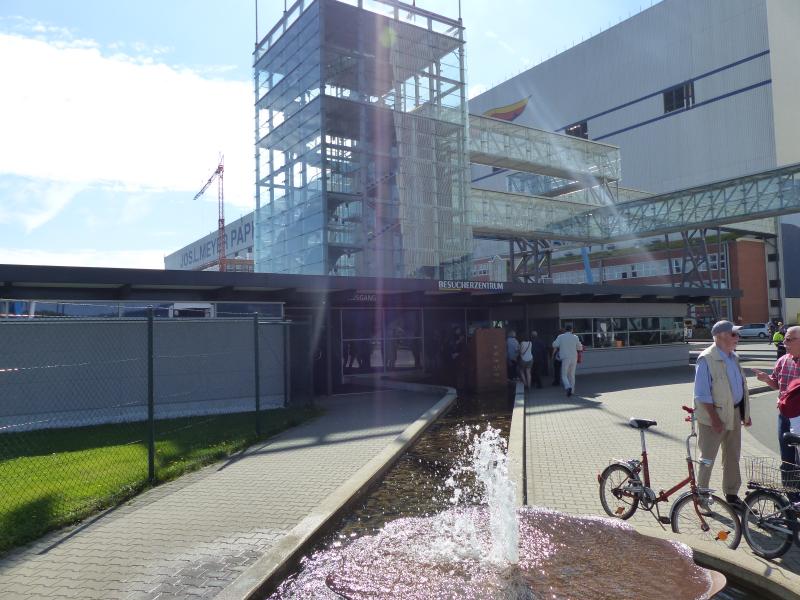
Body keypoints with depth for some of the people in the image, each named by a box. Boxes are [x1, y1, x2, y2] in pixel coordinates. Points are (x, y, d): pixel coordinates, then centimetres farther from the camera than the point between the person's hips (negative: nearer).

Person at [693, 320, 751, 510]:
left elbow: (741, 386, 16)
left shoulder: (734, 357, 8)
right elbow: (702, 394, -19)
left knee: (733, 456, 16)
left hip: (734, 414, 8)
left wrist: (746, 413, 14)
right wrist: (714, 418, -21)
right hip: (713, 416, -8)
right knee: (708, 458, 4)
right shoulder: (706, 359, -18)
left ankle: (731, 493, 31)